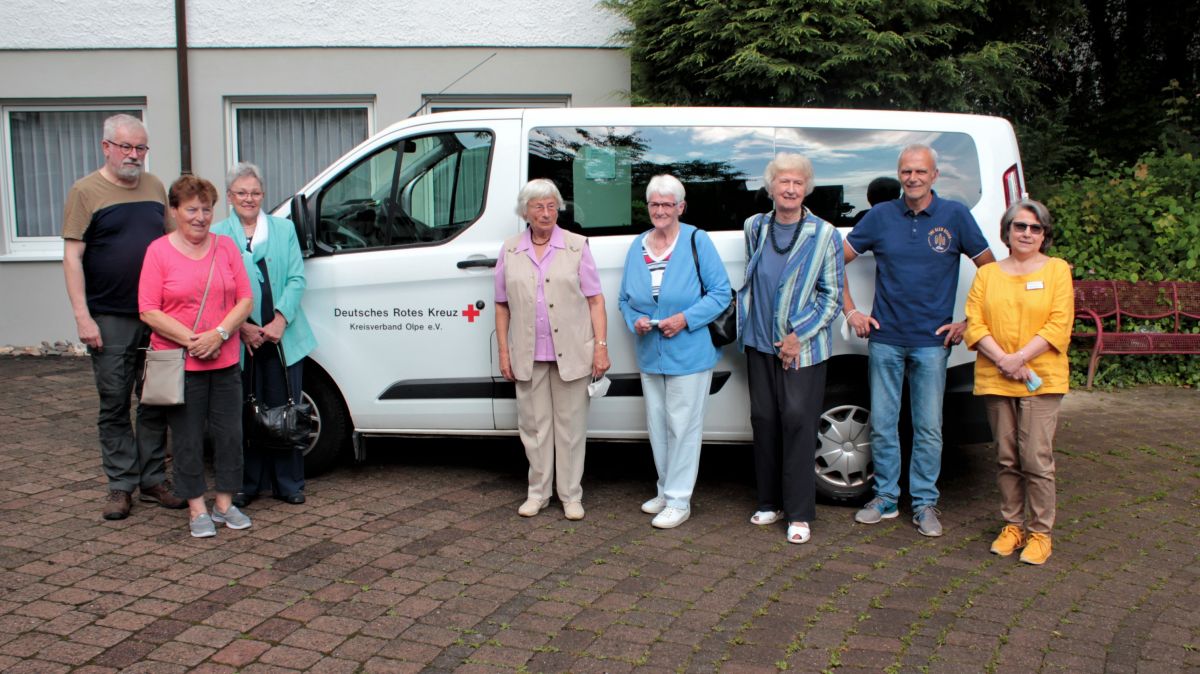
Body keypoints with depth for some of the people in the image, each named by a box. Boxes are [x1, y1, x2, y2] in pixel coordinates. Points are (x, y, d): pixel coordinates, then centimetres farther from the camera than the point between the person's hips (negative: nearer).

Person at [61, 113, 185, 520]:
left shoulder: (155, 187, 12)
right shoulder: (86, 192, -2)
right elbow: (72, 257, -6)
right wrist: (82, 316, -14)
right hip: (110, 321, -4)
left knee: (156, 403, 9)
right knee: (114, 406, 3)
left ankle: (154, 479, 19)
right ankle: (121, 486, 12)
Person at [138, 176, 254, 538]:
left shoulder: (226, 246, 7)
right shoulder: (159, 251, -2)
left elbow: (245, 299, 2)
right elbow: (149, 311, -7)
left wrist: (219, 334, -13)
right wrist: (189, 340, -16)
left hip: (225, 360, 3)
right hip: (179, 363, -3)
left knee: (229, 434, 8)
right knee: (188, 438, 5)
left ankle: (225, 503, 22)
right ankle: (197, 509, 16)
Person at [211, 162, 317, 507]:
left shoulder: (284, 228, 10)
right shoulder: (216, 234, 5)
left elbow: (296, 279, 3)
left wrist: (280, 320, -11)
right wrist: (242, 327, -13)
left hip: (282, 337, 1)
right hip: (238, 340, -1)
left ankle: (289, 484, 15)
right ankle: (247, 485, 18)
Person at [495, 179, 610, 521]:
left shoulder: (577, 246, 2)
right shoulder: (510, 251, 6)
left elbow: (595, 300, 0)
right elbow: (502, 306, 8)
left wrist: (601, 346, -7)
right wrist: (504, 353, 3)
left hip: (571, 353, -2)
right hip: (528, 355, 2)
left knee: (570, 425, 5)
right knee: (534, 425, 9)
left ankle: (571, 495, 16)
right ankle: (537, 492, 22)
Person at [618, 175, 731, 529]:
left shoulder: (696, 241, -8)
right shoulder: (637, 247, 8)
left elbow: (721, 293, -9)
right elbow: (625, 299, 14)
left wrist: (685, 319, -19)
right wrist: (635, 321, -7)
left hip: (689, 353, -6)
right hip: (649, 354, 6)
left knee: (682, 426, 0)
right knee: (657, 425, 14)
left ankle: (679, 500, 9)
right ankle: (666, 490, 30)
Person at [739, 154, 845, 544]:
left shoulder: (823, 234, -5)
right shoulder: (755, 227, 7)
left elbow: (832, 295, -3)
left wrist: (799, 336, -11)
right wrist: (746, 323, 11)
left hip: (803, 347, -4)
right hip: (761, 343, 4)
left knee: (798, 421, -5)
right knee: (763, 420, 8)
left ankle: (799, 514, 4)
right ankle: (770, 502, 22)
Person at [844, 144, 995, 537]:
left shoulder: (955, 216, -1)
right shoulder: (881, 216, 3)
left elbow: (990, 270, 5)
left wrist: (969, 322, 0)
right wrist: (851, 312, 4)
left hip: (932, 342, -1)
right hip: (885, 339, 2)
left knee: (928, 428, 5)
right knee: (882, 425, 7)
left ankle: (924, 503, 17)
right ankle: (886, 498, 20)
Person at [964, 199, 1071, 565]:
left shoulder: (1057, 270, 5)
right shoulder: (987, 274, 12)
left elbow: (1059, 325, -5)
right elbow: (974, 323, 3)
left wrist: (1020, 358, -14)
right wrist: (1002, 360, -12)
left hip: (1042, 379, -2)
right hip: (994, 380, 3)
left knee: (1037, 459, -6)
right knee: (1007, 459, 8)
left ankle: (1040, 532, 6)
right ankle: (1012, 525, 21)